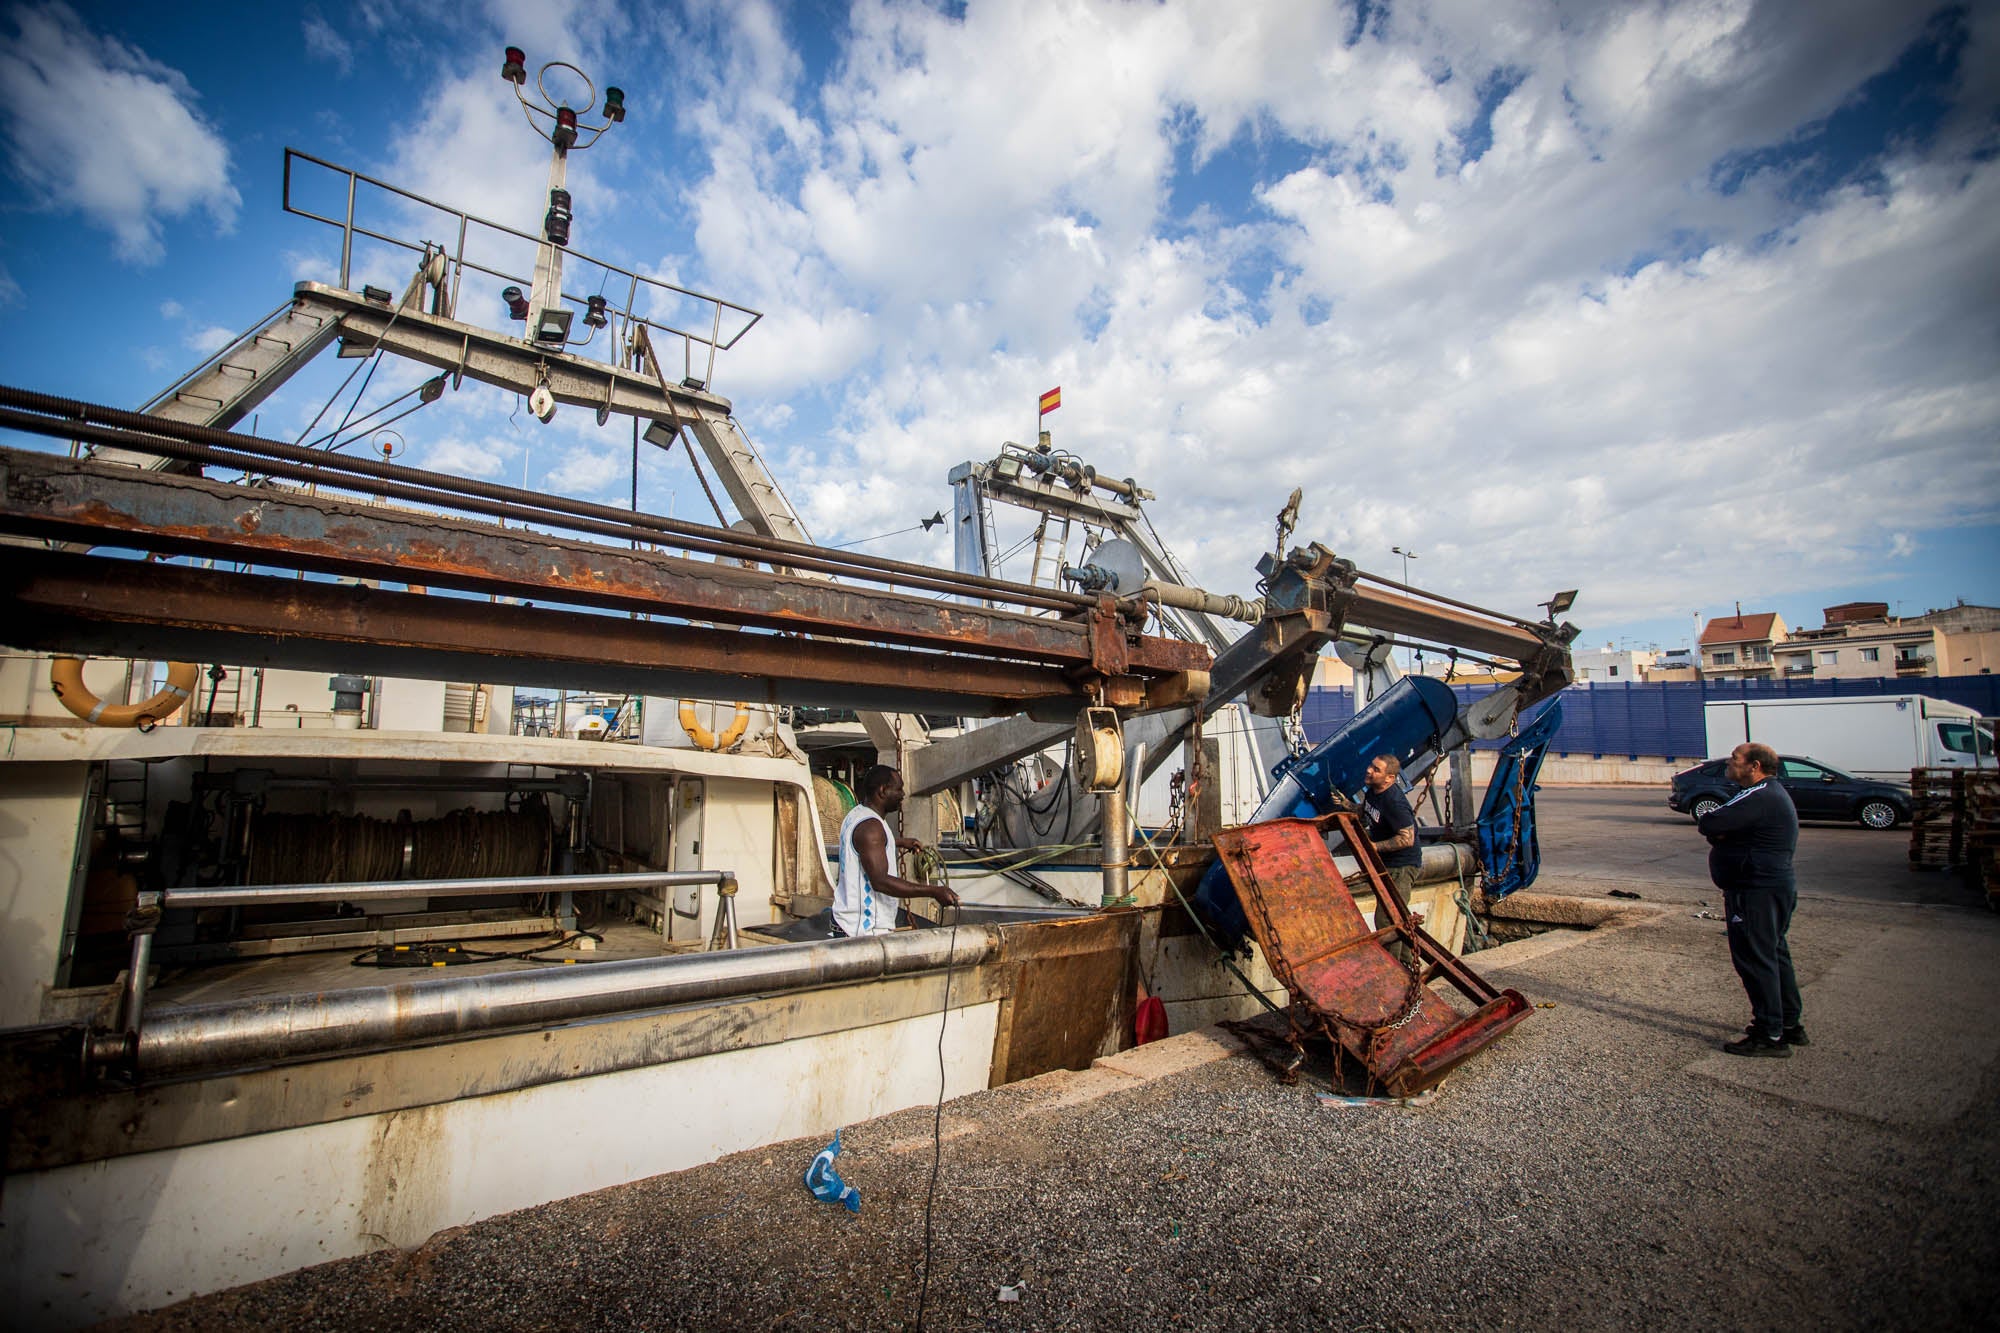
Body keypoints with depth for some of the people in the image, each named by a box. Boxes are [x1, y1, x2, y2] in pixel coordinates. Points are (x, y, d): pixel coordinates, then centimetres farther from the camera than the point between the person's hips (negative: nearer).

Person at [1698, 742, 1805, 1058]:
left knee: (1755, 960, -4)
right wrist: (1720, 833, -8)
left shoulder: (1759, 797, -20)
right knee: (1775, 955, 18)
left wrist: (1713, 828, -4)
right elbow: (1714, 828, 12)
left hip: (1756, 892, -11)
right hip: (1777, 886, 11)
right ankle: (1790, 1025, 28)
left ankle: (1770, 1035, 2)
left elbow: (1708, 824, -23)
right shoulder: (1774, 793, 16)